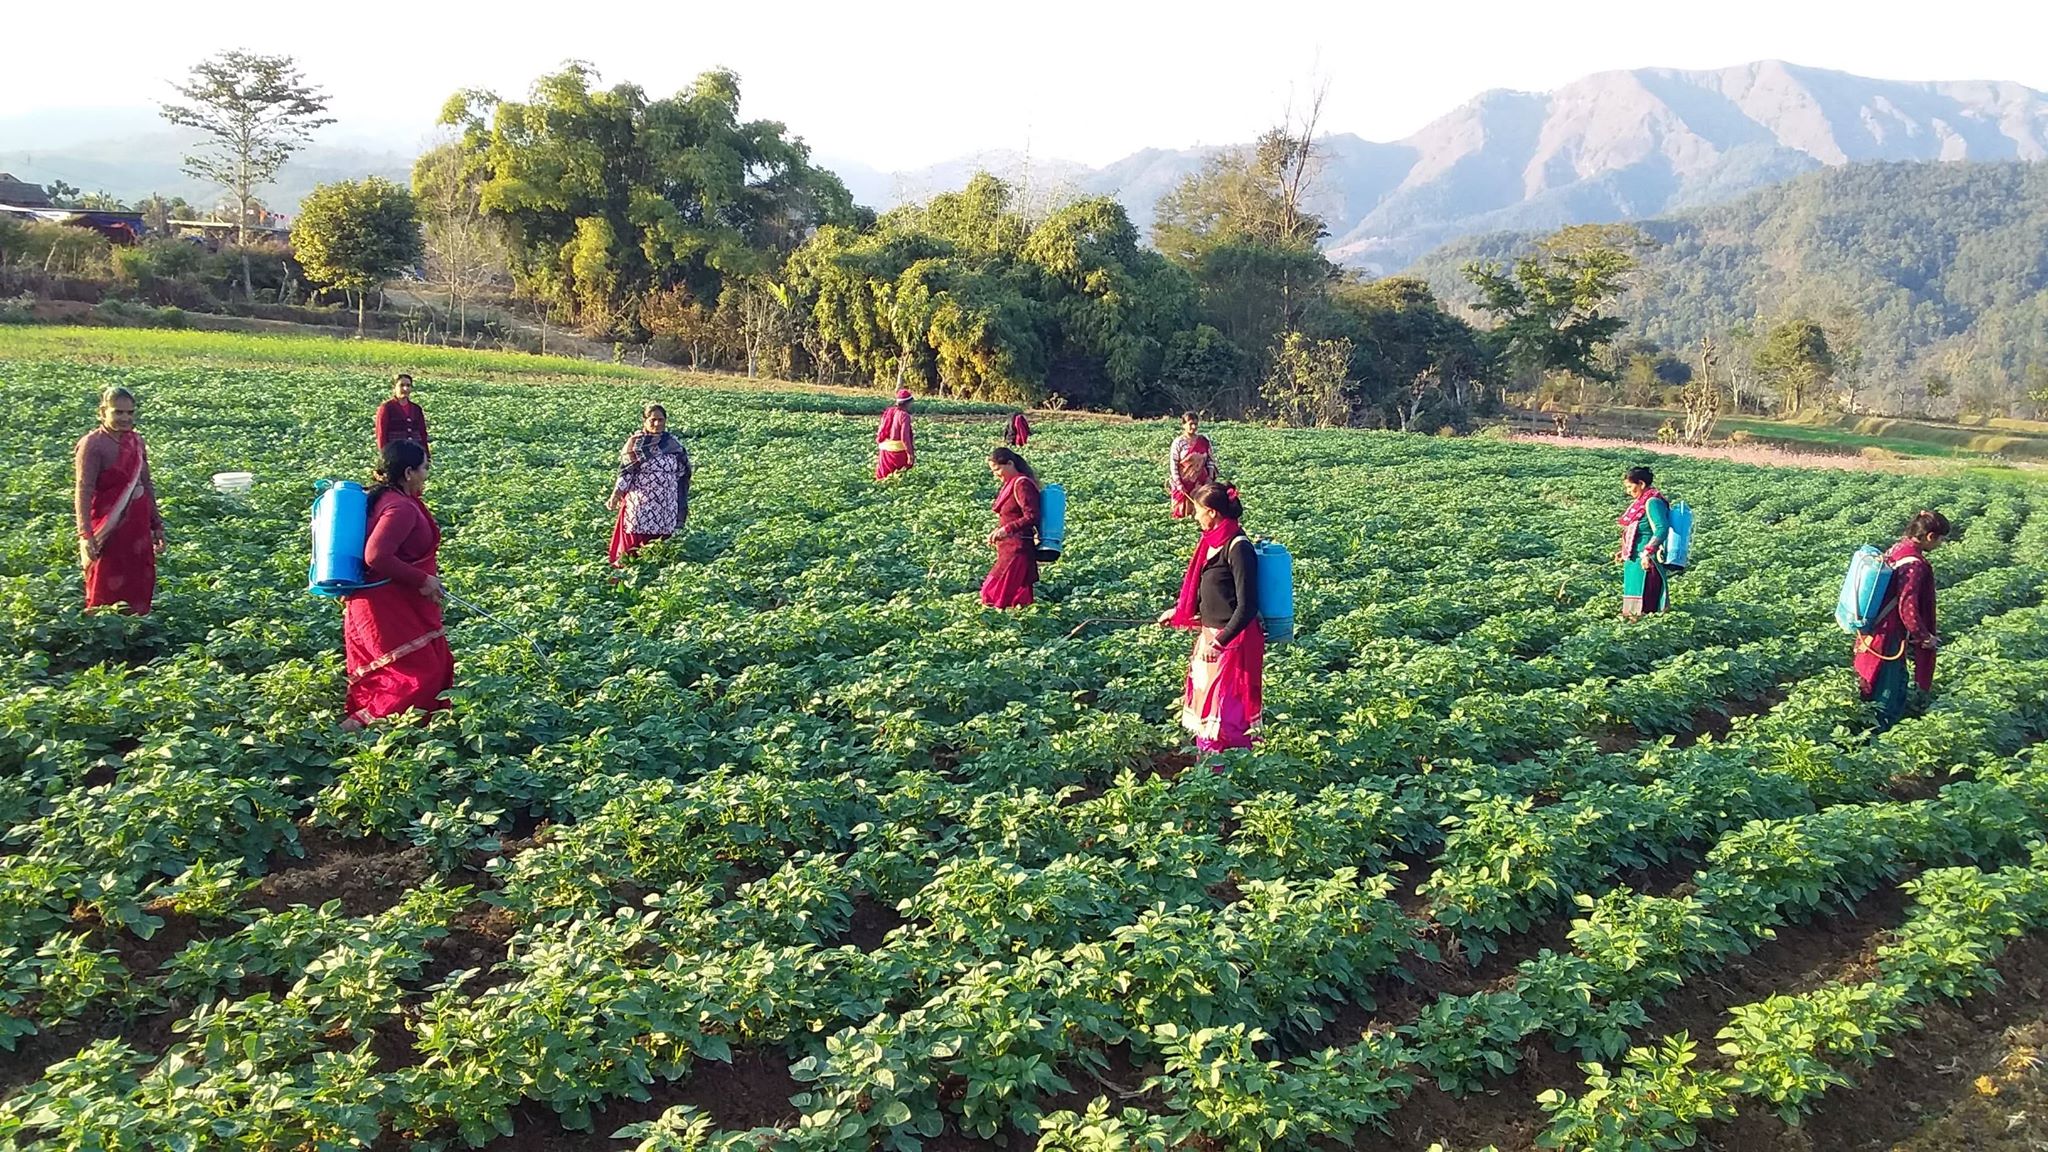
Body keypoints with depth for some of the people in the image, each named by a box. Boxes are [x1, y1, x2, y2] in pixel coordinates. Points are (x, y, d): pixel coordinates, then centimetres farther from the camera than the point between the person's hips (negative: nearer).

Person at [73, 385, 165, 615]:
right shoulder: (93, 444, -11)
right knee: (107, 594, 0)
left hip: (138, 526, 6)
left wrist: (157, 525, 18)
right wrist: (85, 535, -24)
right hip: (109, 528, -6)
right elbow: (83, 491, -17)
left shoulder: (136, 441, 9)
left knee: (140, 591, 10)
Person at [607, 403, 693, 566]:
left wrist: (683, 505, 9)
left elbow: (682, 475, 10)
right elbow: (626, 472, -3)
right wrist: (616, 495, -12)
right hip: (639, 504, -3)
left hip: (666, 506, 3)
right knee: (634, 542, -3)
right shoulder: (635, 443, -1)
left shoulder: (673, 444, 7)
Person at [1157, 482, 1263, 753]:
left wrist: (1220, 642, -24)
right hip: (1210, 636, 10)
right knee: (1203, 704, 15)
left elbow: (1247, 606, -21)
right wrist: (1178, 612, 28)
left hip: (1232, 641, -10)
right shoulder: (1213, 542, 9)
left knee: (1225, 714, -5)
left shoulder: (1238, 548, -18)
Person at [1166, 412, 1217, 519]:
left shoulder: (1204, 441, 3)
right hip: (1184, 483, -3)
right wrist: (1178, 484, -13)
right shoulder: (1178, 442, -8)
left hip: (1201, 482, 3)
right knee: (1182, 512, 0)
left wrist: (1210, 477, -1)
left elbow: (1210, 459, 10)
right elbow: (1173, 464, -9)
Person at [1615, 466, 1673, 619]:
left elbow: (1662, 529, -25)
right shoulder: (1641, 502, 15)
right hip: (1634, 560, 10)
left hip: (1645, 562, -10)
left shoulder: (1652, 502, -15)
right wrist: (1624, 551, 23)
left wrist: (1647, 553, -31)